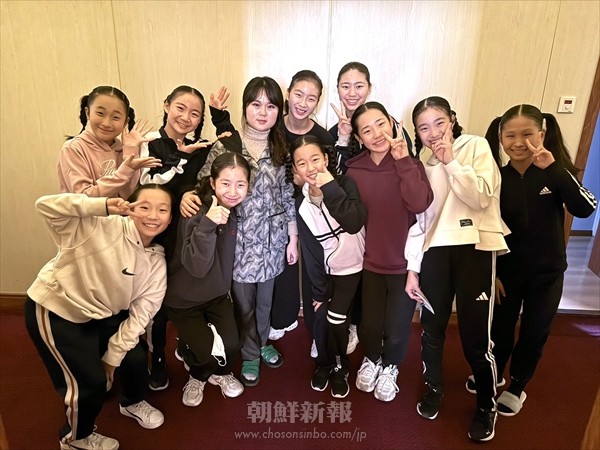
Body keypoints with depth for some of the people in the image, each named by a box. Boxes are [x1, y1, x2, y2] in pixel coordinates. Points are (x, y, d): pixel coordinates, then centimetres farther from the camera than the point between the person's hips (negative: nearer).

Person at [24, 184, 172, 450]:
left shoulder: (157, 263, -11)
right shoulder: (102, 227, -27)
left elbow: (140, 314, -6)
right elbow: (46, 206, -33)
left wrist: (113, 356, -5)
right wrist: (103, 206, -43)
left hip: (98, 314, 6)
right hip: (53, 309, -5)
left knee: (135, 359, 9)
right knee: (90, 381, -1)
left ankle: (132, 403, 44)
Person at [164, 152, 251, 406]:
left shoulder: (238, 210, -8)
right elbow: (196, 267, -33)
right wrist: (207, 224, -43)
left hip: (217, 294, 4)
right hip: (183, 299, -4)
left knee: (231, 346, -9)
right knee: (209, 353, -11)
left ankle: (220, 373, 28)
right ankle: (197, 377, 27)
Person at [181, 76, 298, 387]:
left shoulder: (281, 148, 0)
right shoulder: (226, 145, -11)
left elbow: (288, 195, 4)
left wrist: (293, 238, 6)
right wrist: (187, 195, -29)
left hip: (272, 239, 3)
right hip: (240, 240, -3)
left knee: (265, 299, 21)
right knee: (243, 303, 13)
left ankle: (262, 343, 49)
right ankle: (250, 354, 39)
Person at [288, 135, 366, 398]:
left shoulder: (345, 184, -16)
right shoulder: (301, 204, -9)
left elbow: (355, 224, -33)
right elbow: (310, 251, -6)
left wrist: (331, 189, -35)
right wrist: (319, 290, -4)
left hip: (351, 267, -2)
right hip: (325, 270, 2)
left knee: (336, 318, -5)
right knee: (320, 318, 2)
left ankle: (340, 368, 24)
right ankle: (324, 364, 32)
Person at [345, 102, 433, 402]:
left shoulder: (410, 164, -9)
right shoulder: (354, 170, -5)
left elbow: (420, 204, -27)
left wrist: (403, 160, -26)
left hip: (404, 263, -1)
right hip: (371, 262, 1)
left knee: (396, 332, 7)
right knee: (369, 327, 10)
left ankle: (390, 367, 42)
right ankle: (371, 360, 46)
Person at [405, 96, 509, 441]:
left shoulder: (476, 146, 2)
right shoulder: (422, 164, 12)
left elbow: (481, 197, -12)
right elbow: (416, 220, 9)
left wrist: (451, 161, -12)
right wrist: (412, 268, 5)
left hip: (475, 249, -3)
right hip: (434, 252, 4)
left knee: (476, 335, 0)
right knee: (432, 329, 11)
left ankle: (487, 404, 26)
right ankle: (434, 389, 36)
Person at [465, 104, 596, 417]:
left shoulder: (555, 173, -8)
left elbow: (585, 209, -25)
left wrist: (553, 169, -32)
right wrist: (490, 272, -5)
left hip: (547, 272, 0)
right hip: (506, 270, 0)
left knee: (534, 334, 13)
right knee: (500, 329, 14)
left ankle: (517, 387, 36)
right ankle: (493, 376, 41)